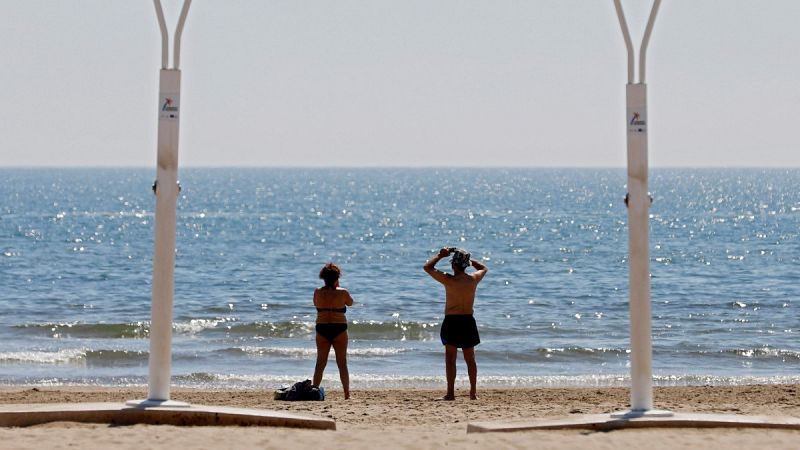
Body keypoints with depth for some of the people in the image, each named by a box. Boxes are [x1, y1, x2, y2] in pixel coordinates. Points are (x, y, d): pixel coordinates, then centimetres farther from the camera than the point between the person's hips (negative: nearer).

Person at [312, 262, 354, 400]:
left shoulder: (318, 292, -1)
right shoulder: (342, 293, -7)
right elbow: (350, 303, 12)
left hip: (322, 329, 2)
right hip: (339, 329, -2)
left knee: (320, 363, 9)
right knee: (342, 363, 4)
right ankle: (347, 394, 3)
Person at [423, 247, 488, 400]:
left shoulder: (449, 280, -15)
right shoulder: (474, 279, -3)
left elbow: (427, 267, -6)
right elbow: (484, 268, 21)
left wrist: (441, 255, 3)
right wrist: (467, 259, 18)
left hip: (452, 321, -4)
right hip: (468, 321, 4)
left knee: (450, 358, 1)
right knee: (470, 358, 13)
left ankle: (450, 393, -3)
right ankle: (473, 392, 16)